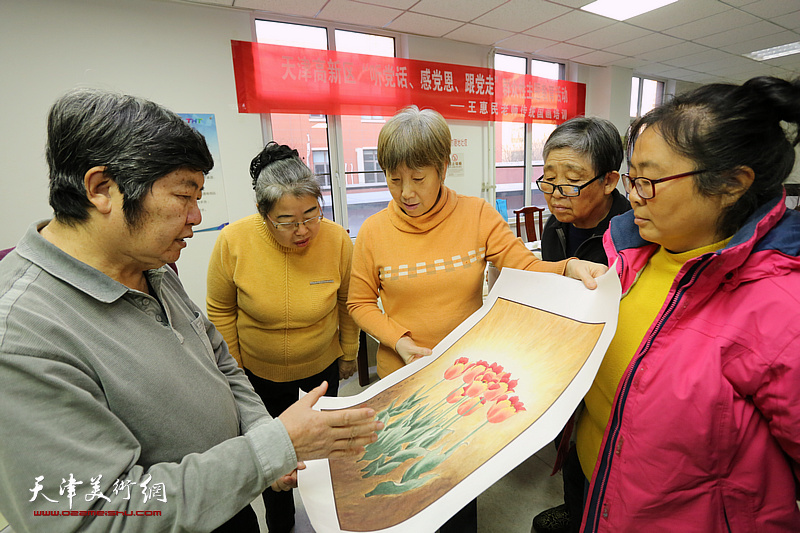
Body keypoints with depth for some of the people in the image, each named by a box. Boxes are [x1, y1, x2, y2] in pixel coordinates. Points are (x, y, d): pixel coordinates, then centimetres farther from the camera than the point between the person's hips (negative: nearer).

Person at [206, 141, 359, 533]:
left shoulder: (337, 240, -22)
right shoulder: (234, 241, -25)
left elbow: (346, 303, -6)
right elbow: (221, 312, -10)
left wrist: (349, 355, 5)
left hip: (323, 365, 1)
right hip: (259, 371, 0)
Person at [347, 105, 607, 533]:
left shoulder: (478, 216, -11)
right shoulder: (373, 232, -11)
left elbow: (526, 269, -11)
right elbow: (360, 303, -3)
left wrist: (569, 268, -31)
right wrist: (400, 341, -16)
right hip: (403, 376, 1)